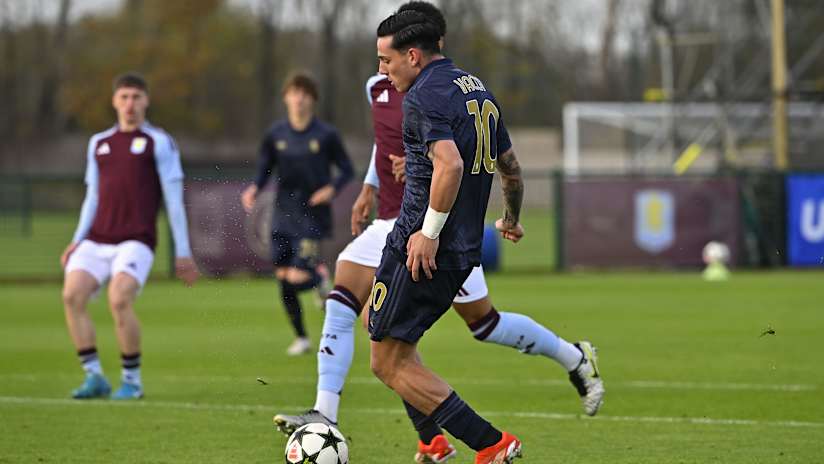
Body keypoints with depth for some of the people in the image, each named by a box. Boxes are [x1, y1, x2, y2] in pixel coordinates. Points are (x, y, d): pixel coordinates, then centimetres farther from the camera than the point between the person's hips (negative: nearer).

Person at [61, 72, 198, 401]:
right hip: (97, 240, 5)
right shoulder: (98, 143, 20)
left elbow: (174, 200, 2)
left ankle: (132, 380, -10)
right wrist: (78, 240, 10)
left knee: (119, 300, -26)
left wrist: (182, 253, -2)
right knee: (72, 294, -17)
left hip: (136, 241, -5)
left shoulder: (159, 143, 4)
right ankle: (94, 377, -9)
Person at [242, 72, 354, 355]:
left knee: (298, 277, -16)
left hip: (313, 217, -4)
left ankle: (321, 278, 20)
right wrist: (254, 189, -9)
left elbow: (346, 170, 2)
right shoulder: (275, 135, 4)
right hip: (284, 216, 4)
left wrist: (332, 189, -18)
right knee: (283, 280, 2)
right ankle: (301, 338, 18)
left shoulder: (326, 135, -4)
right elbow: (264, 169, 11)